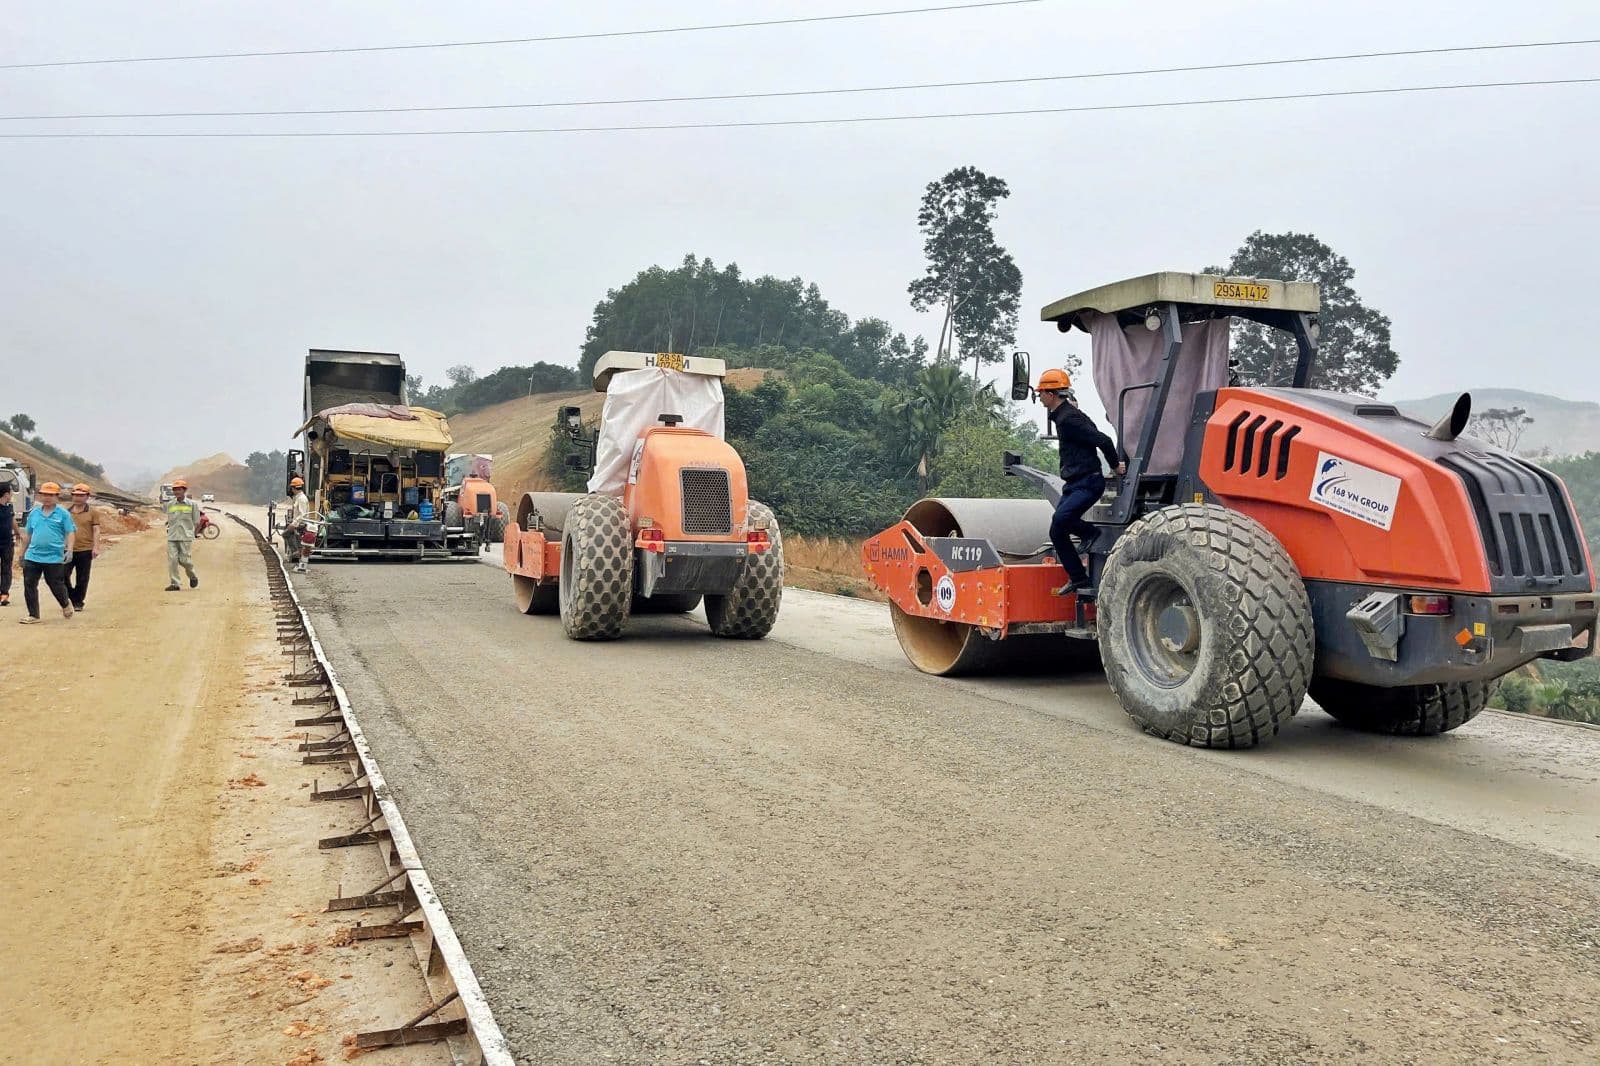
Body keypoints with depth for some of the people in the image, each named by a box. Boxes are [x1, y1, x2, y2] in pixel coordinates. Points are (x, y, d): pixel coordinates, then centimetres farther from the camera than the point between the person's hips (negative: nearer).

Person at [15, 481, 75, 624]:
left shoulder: (63, 514, -2)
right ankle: (33, 615, 9)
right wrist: (22, 553, 19)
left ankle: (66, 604, 33)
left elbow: (70, 533, -4)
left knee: (56, 585, 4)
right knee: (29, 585, 1)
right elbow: (27, 534, 17)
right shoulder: (34, 513, 10)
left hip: (54, 557, -4)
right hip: (32, 557, 4)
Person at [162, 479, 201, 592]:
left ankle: (192, 576, 22)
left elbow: (197, 521, 5)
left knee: (184, 559, -6)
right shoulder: (169, 505, 7)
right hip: (172, 537, 3)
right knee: (172, 560, -4)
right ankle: (174, 583, 0)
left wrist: (195, 533, 8)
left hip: (186, 537, -3)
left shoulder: (192, 504, 0)